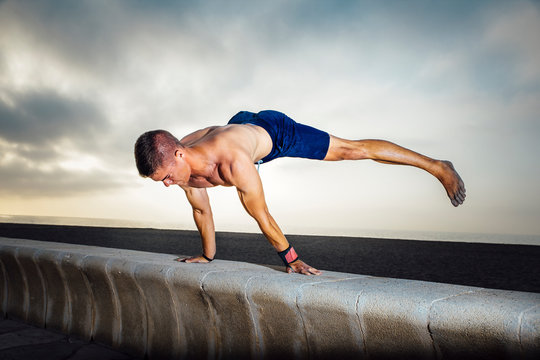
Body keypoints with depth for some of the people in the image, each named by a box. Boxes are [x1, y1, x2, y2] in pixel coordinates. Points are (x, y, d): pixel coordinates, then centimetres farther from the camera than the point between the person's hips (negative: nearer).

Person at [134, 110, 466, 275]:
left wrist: (291, 258, -22)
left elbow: (261, 215, -35)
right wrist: (208, 255, 6)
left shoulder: (232, 162, -45)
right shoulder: (179, 164, -23)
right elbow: (201, 210, -6)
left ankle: (438, 167, 10)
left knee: (352, 150, -2)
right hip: (241, 122, 7)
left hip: (275, 130, -6)